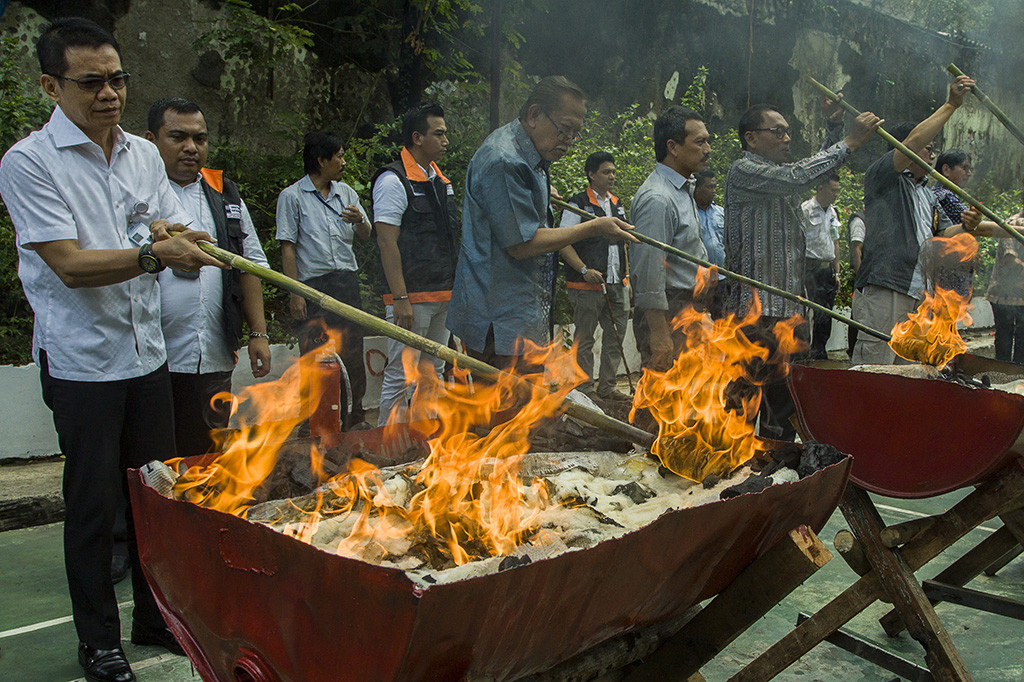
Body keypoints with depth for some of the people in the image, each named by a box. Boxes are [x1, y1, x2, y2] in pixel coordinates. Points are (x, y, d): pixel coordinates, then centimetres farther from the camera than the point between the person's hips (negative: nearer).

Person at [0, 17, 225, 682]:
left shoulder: (144, 154, 8)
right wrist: (153, 254, -30)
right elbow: (70, 264, -18)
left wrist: (176, 234, -10)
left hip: (147, 353, 6)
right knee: (93, 502, 4)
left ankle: (157, 618, 31)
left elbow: (182, 242, 13)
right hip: (80, 360, -5)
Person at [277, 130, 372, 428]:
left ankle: (356, 415, 20)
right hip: (313, 286, -5)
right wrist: (295, 293, -11)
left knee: (353, 353, 8)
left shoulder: (345, 192, 15)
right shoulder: (292, 196, -1)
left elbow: (366, 235, 17)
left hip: (347, 282, 5)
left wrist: (359, 220, -7)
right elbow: (288, 248, -4)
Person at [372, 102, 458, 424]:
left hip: (443, 295, 8)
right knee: (400, 374, -4)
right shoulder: (393, 180, -10)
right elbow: (387, 243, -16)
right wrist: (400, 299, -21)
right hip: (412, 297, -8)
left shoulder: (441, 180, 15)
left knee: (433, 372, 14)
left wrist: (456, 287, 19)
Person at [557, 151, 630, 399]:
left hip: (616, 285, 7)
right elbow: (563, 243, -11)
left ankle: (607, 387, 22)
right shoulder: (578, 204, -6)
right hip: (587, 285, -7)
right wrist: (585, 270, -22)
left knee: (616, 335, 11)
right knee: (584, 340, 1)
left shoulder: (617, 205, 16)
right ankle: (585, 391, 9)